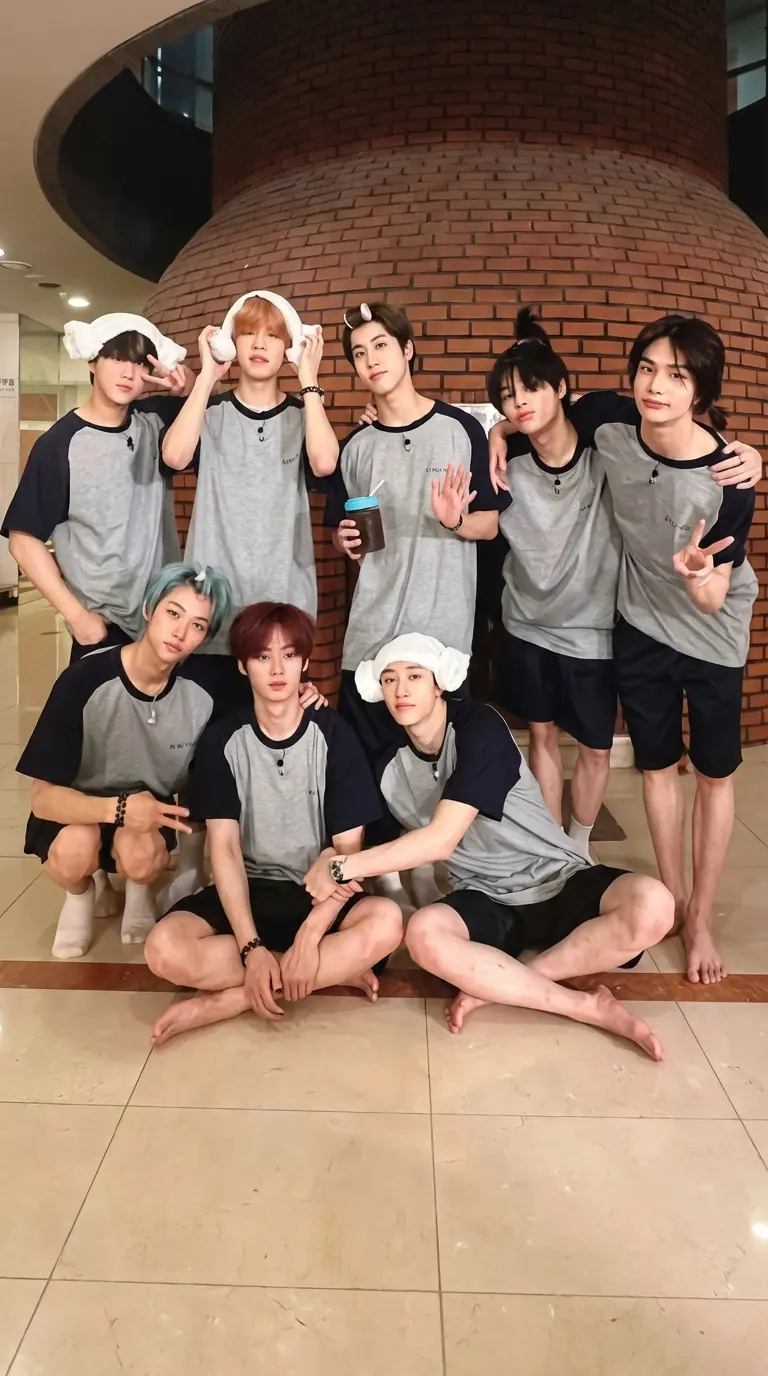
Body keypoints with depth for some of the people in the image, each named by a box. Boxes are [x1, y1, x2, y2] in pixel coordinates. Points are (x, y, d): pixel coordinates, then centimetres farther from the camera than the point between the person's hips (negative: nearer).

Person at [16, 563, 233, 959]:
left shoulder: (204, 686, -18)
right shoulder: (83, 682, -26)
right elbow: (43, 797, -23)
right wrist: (118, 809, -42)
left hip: (150, 806, 1)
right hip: (77, 809, -1)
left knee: (140, 855, -32)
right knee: (74, 849, -33)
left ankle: (138, 888, 7)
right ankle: (79, 893, 5)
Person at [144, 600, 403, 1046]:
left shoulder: (334, 735, -7)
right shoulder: (222, 740, -4)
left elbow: (349, 850, -10)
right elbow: (224, 848, -11)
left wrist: (309, 935, -24)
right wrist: (252, 948, -23)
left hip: (318, 893, -1)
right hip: (245, 891, 1)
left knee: (386, 921, -33)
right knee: (166, 949, -28)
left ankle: (224, 1000, -23)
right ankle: (336, 972, -17)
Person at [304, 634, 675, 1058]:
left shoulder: (478, 726, -17)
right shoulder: (388, 763, -3)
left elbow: (442, 839, -23)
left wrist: (342, 867, -19)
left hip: (560, 881, -2)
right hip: (487, 899, 2)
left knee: (651, 904, -31)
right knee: (424, 933, -32)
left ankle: (496, 983, -17)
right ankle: (589, 1008, -19)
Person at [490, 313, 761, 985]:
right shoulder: (607, 421, -21)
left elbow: (713, 599, -24)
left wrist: (698, 578, -45)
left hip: (713, 635, -3)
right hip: (640, 627, 3)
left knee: (714, 773, 9)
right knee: (657, 765, 13)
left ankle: (702, 917, 24)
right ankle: (674, 899, 30)